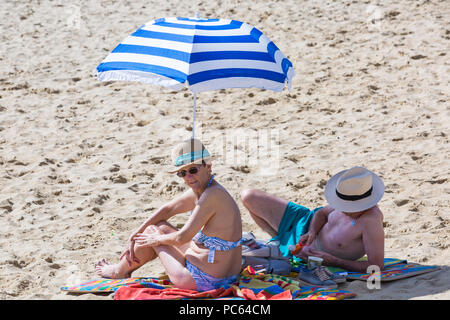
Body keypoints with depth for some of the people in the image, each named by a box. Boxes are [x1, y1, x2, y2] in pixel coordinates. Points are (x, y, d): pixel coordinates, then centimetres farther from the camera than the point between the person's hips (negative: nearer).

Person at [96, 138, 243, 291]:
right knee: (159, 226, 23)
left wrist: (157, 239, -3)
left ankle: (120, 271, 34)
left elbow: (182, 237, -23)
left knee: (152, 231, 9)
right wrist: (134, 235, 13)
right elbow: (167, 210, 14)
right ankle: (126, 265, 42)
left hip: (204, 281, -9)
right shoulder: (198, 190, 3)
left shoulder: (213, 195, -26)